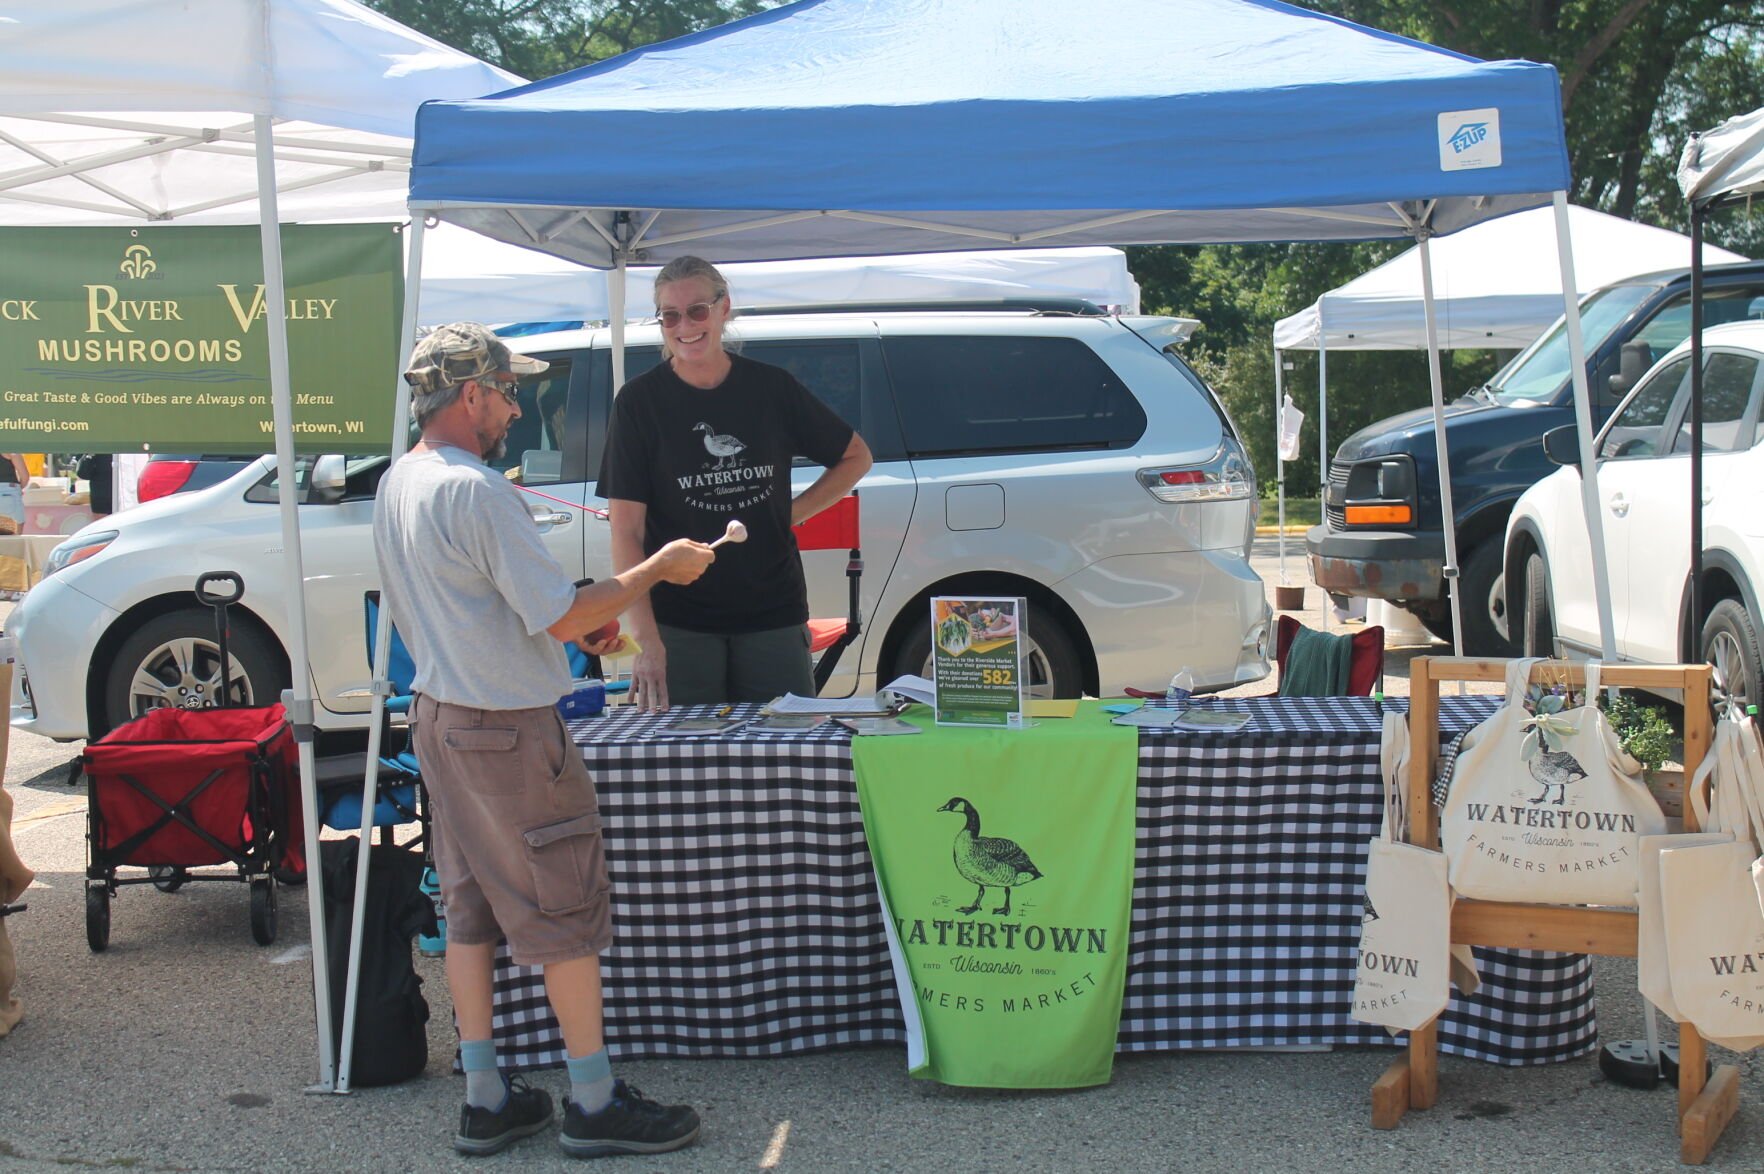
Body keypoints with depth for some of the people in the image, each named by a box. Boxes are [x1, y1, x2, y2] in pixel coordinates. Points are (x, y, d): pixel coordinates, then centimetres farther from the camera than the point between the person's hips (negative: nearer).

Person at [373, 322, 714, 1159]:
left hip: (439, 714, 9)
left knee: (471, 908, 14)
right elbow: (561, 617, -23)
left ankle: (485, 1099, 22)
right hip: (507, 730, -9)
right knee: (566, 914, 2)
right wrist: (656, 570, -11)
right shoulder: (476, 492, -23)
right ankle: (595, 1104, 12)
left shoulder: (398, 483, 7)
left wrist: (576, 622, 14)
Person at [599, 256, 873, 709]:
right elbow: (626, 529, -10)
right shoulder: (640, 400, -4)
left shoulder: (772, 388, 2)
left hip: (773, 616, 2)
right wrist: (646, 638, -20)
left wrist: (793, 514, 2)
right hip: (679, 624, -2)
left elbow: (857, 456, 16)